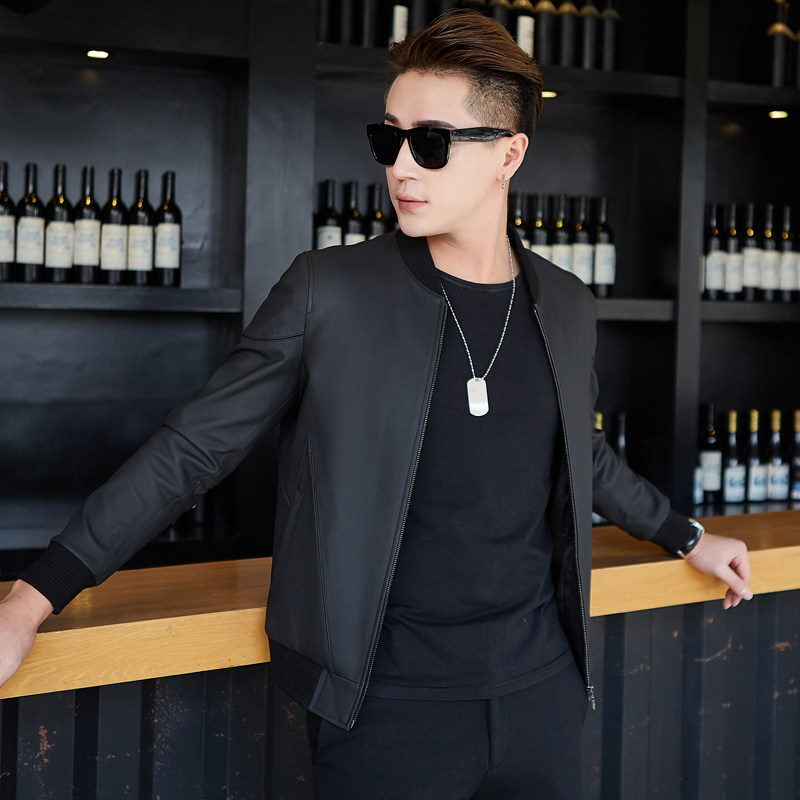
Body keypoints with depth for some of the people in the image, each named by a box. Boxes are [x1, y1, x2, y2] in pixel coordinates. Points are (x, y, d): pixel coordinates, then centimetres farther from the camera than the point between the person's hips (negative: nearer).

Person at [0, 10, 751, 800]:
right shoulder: (327, 291, -7)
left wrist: (684, 535, 30)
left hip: (541, 684, 4)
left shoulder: (566, 307, 4)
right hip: (387, 704, -3)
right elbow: (194, 446, -6)